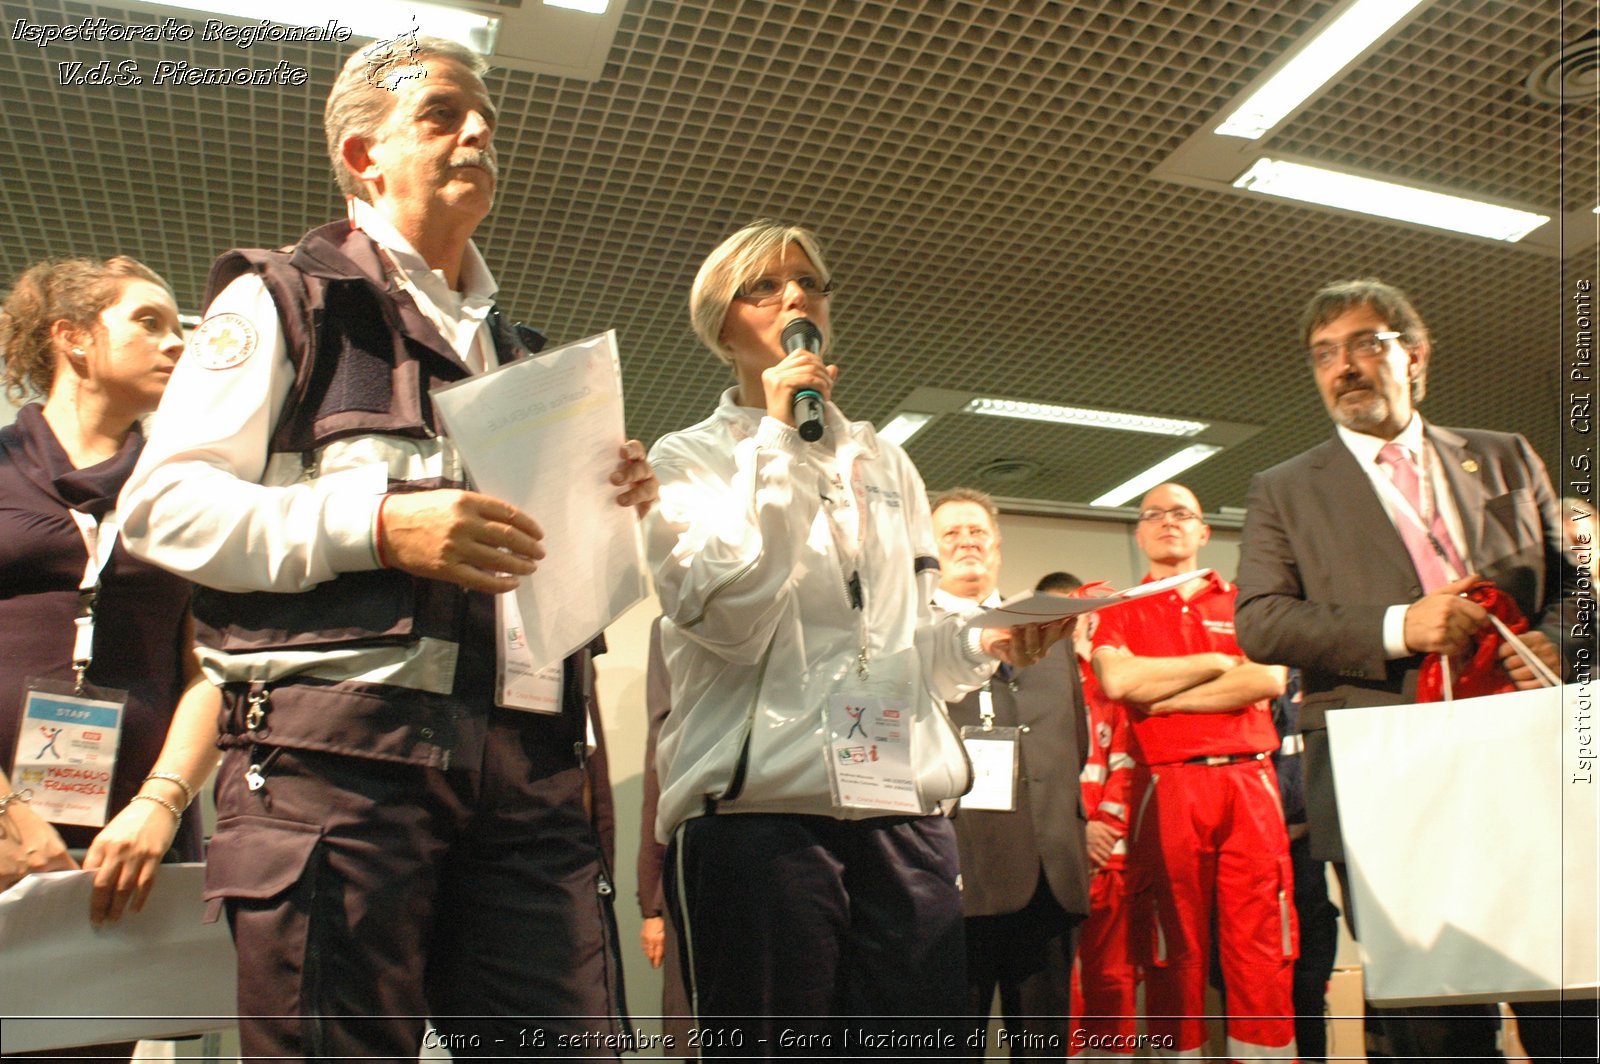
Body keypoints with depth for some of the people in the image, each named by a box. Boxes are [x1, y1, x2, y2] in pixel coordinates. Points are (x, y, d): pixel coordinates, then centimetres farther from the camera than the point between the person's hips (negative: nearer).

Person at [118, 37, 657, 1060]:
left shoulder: (520, 353, 27)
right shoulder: (283, 299, 10)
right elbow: (163, 503, -2)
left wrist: (617, 506, 8)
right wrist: (378, 523, -15)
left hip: (526, 758, 5)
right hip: (340, 741, -4)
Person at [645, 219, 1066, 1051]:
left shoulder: (883, 463, 22)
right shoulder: (689, 459, 9)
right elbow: (727, 620, -9)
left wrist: (986, 643, -1)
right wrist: (778, 441, -5)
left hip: (903, 805, 4)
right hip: (759, 804, -4)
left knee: (924, 1042, -1)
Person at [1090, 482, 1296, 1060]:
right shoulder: (1121, 612, 13)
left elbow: (1269, 679, 0)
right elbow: (1117, 680, -7)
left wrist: (1165, 699, -3)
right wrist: (1217, 663, 0)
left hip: (1249, 780, 1)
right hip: (1166, 788, -1)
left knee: (1263, 951, -1)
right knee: (1174, 953, 0)